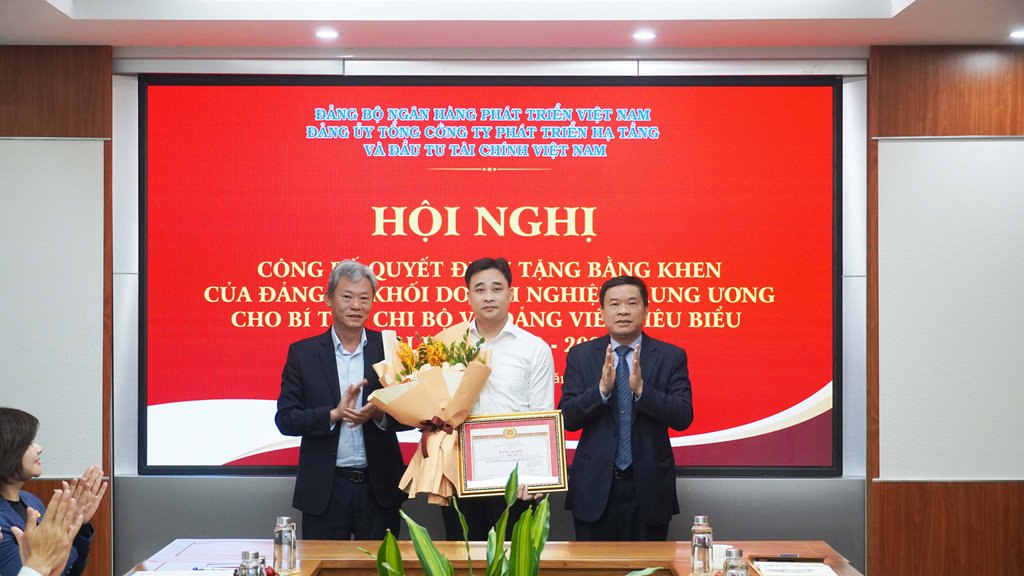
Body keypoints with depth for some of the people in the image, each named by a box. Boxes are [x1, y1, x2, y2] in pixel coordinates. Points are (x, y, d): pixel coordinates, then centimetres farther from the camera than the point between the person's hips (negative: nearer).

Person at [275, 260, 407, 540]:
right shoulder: (302, 353, 1)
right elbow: (285, 419, -3)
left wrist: (380, 413, -20)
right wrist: (334, 414, -19)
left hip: (379, 487, 0)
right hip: (324, 489, 0)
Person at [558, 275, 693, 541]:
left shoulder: (671, 356, 1)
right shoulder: (580, 355, 3)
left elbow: (683, 417, -8)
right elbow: (567, 418, -4)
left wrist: (641, 389, -22)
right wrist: (602, 388, -20)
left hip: (648, 486, 0)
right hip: (595, 487, 1)